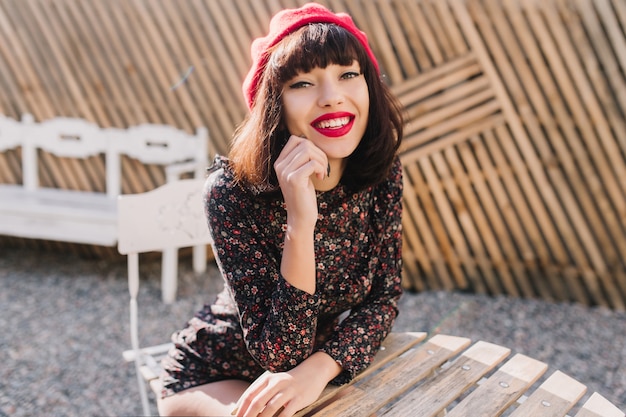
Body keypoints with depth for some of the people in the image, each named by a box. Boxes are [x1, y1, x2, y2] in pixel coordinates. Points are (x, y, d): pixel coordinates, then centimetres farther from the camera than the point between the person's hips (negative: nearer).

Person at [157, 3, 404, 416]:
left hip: (330, 370, 4)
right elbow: (279, 355, -26)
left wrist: (317, 370, -25)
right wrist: (300, 220, -38)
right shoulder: (233, 190, -26)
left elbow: (383, 299, -7)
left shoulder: (383, 174, -14)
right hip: (215, 378, -4)